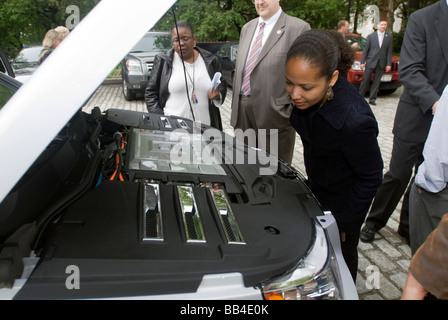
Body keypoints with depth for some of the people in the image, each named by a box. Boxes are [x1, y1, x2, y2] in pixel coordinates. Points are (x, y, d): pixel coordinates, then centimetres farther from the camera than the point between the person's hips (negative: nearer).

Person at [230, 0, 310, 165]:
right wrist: (236, 105, 15)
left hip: (274, 115, -6)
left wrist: (292, 113, -11)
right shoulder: (247, 28, 15)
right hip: (242, 113, 6)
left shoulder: (298, 28, -7)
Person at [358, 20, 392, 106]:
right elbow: (365, 50, 4)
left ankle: (372, 99, 8)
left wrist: (389, 64, -1)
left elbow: (389, 52, 6)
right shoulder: (371, 36, 5)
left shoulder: (389, 37, 9)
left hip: (381, 63, 2)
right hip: (371, 62, -2)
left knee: (376, 81, 3)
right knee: (365, 80, -1)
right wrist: (362, 62, -4)